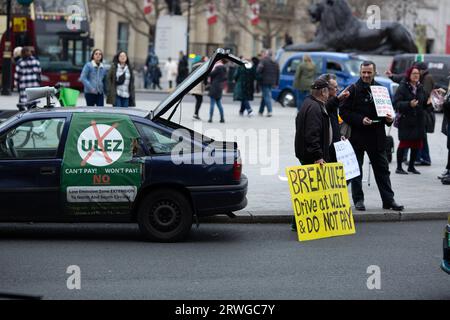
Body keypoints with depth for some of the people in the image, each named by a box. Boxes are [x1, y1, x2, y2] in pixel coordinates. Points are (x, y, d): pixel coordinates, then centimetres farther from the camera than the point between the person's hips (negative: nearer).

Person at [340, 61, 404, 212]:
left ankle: (388, 200, 11)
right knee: (356, 170, 4)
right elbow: (344, 112, -9)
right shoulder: (353, 89, -4)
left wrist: (389, 119, -3)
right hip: (357, 135, -3)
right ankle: (358, 200, 13)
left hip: (377, 136, 4)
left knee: (382, 169, 6)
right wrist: (361, 120, -19)